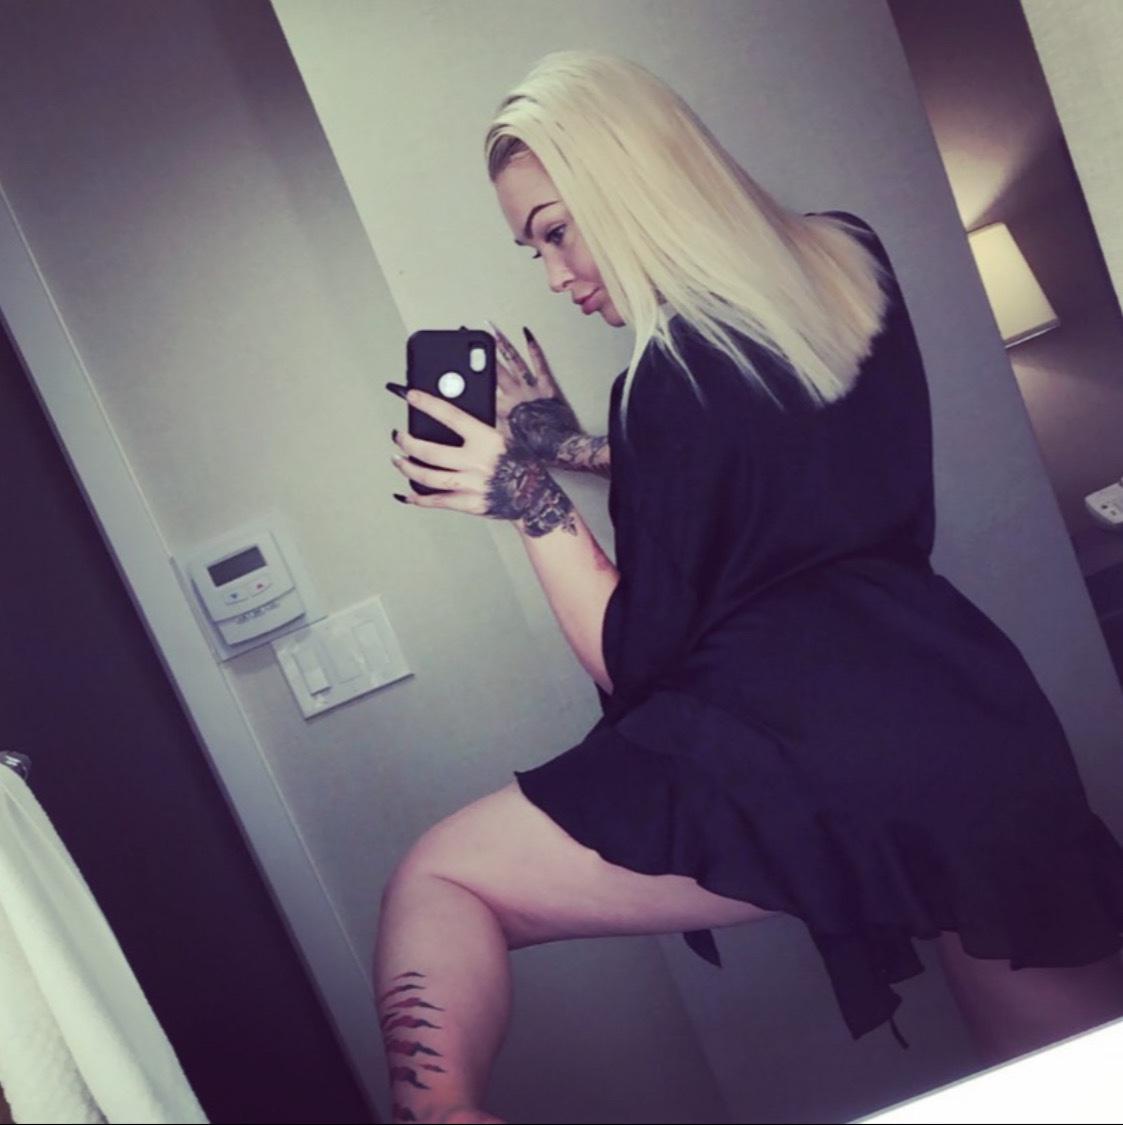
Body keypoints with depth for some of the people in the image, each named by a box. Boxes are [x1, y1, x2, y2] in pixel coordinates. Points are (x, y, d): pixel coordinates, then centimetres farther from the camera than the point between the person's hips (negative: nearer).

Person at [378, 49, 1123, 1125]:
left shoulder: (676, 374, -10)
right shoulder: (851, 263, 10)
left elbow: (635, 659, -4)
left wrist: (530, 496, -2)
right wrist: (570, 446, 20)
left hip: (806, 755, -8)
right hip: (980, 715, 8)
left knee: (433, 884, -2)